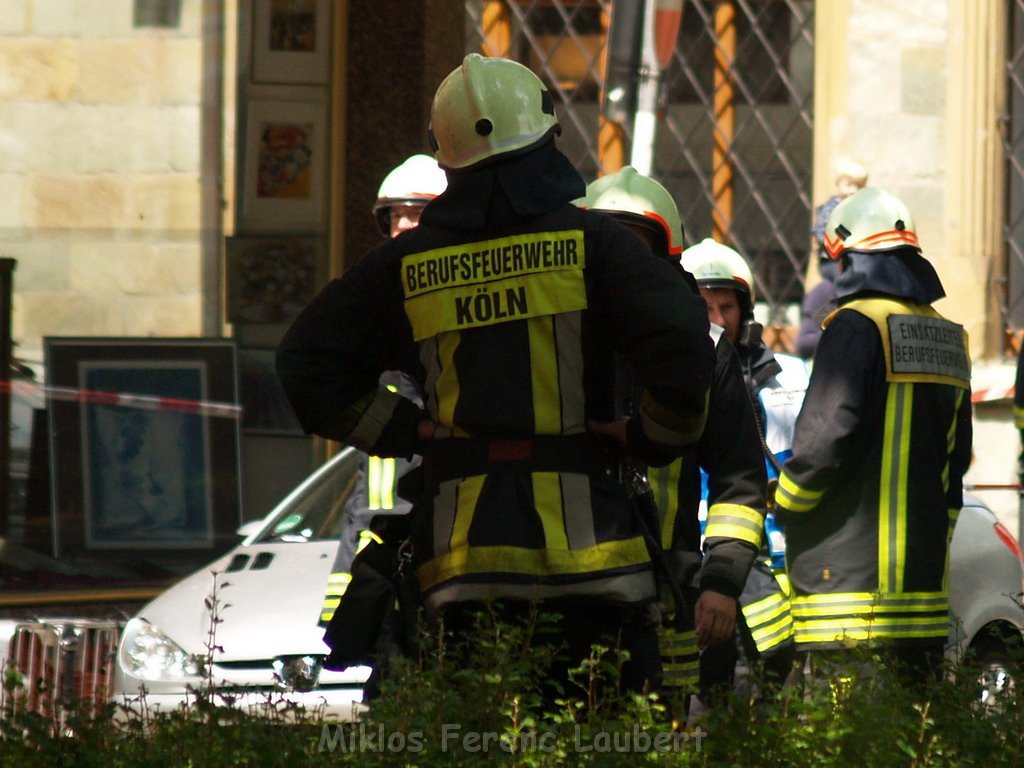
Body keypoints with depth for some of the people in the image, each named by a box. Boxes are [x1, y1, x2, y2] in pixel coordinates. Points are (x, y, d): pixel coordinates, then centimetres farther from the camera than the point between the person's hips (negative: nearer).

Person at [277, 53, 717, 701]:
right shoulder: (591, 241, -2)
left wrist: (407, 432, 14)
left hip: (460, 544, 3)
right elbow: (682, 348, -12)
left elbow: (308, 363, 13)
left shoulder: (404, 264, 9)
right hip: (581, 536, -3)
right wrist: (657, 439, 4)